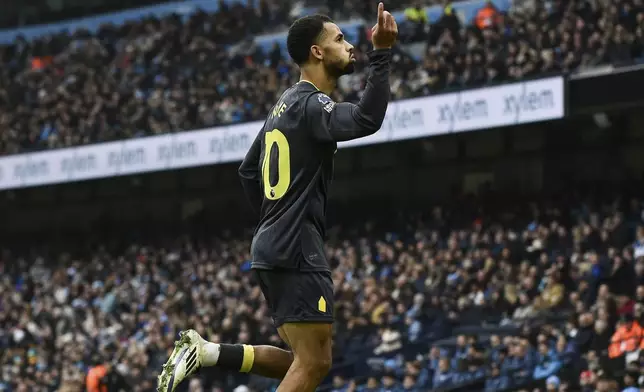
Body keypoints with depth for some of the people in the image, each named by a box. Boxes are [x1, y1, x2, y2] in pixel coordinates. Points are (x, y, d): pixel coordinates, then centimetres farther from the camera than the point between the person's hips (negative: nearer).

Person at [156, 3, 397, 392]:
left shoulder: (287, 103, 19)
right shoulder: (310, 104, -11)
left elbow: (248, 172, 26)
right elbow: (365, 120, -30)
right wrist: (382, 53, -30)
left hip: (272, 246, 10)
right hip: (297, 249, -10)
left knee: (304, 360, 13)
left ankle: (204, 352, 5)